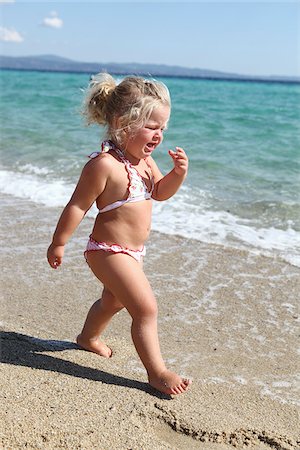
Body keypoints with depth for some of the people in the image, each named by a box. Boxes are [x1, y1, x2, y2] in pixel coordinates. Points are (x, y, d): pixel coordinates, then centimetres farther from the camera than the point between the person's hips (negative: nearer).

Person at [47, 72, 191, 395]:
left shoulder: (144, 160, 2)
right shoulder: (104, 165, -25)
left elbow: (161, 192, 12)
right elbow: (77, 206, -19)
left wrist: (179, 172, -7)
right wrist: (58, 243, -13)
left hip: (131, 251, 10)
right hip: (110, 251, -10)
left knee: (113, 300, 29)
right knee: (146, 308, -10)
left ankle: (89, 337, 55)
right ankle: (157, 372, 4)